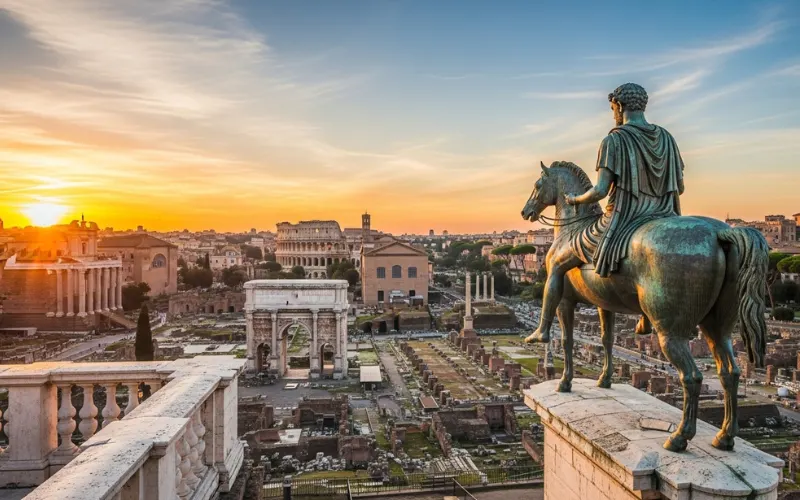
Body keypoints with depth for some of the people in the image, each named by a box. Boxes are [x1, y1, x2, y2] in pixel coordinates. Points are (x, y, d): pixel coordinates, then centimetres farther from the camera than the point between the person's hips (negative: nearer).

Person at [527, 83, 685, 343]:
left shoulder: (614, 140, -11)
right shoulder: (666, 138, 6)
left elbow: (600, 190, -18)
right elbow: (680, 187, 12)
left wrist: (575, 199, 1)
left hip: (618, 228, -6)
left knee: (557, 264, 14)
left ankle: (543, 329, 19)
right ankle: (647, 320, 47)